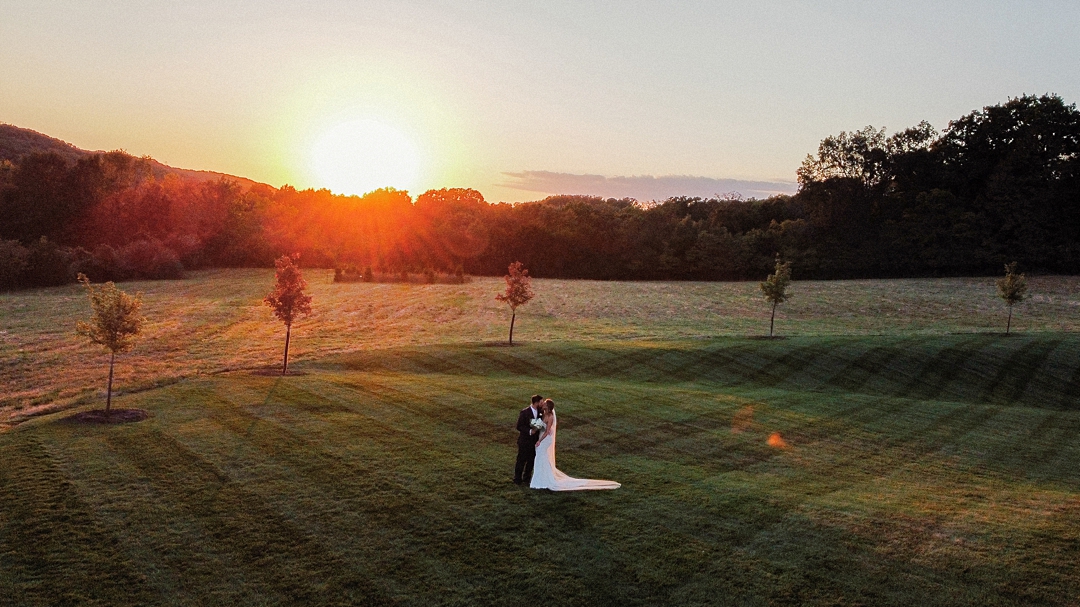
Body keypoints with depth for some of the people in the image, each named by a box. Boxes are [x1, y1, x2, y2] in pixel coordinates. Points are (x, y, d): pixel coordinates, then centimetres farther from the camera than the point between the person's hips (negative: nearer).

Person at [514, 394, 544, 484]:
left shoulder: (540, 412, -1)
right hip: (525, 441, -5)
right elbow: (519, 426, -16)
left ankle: (527, 477, 31)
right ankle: (517, 478, 21)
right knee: (521, 460, 6)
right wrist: (530, 431, -28)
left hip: (534, 441, 5)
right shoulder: (524, 412, -18)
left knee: (531, 460, 14)